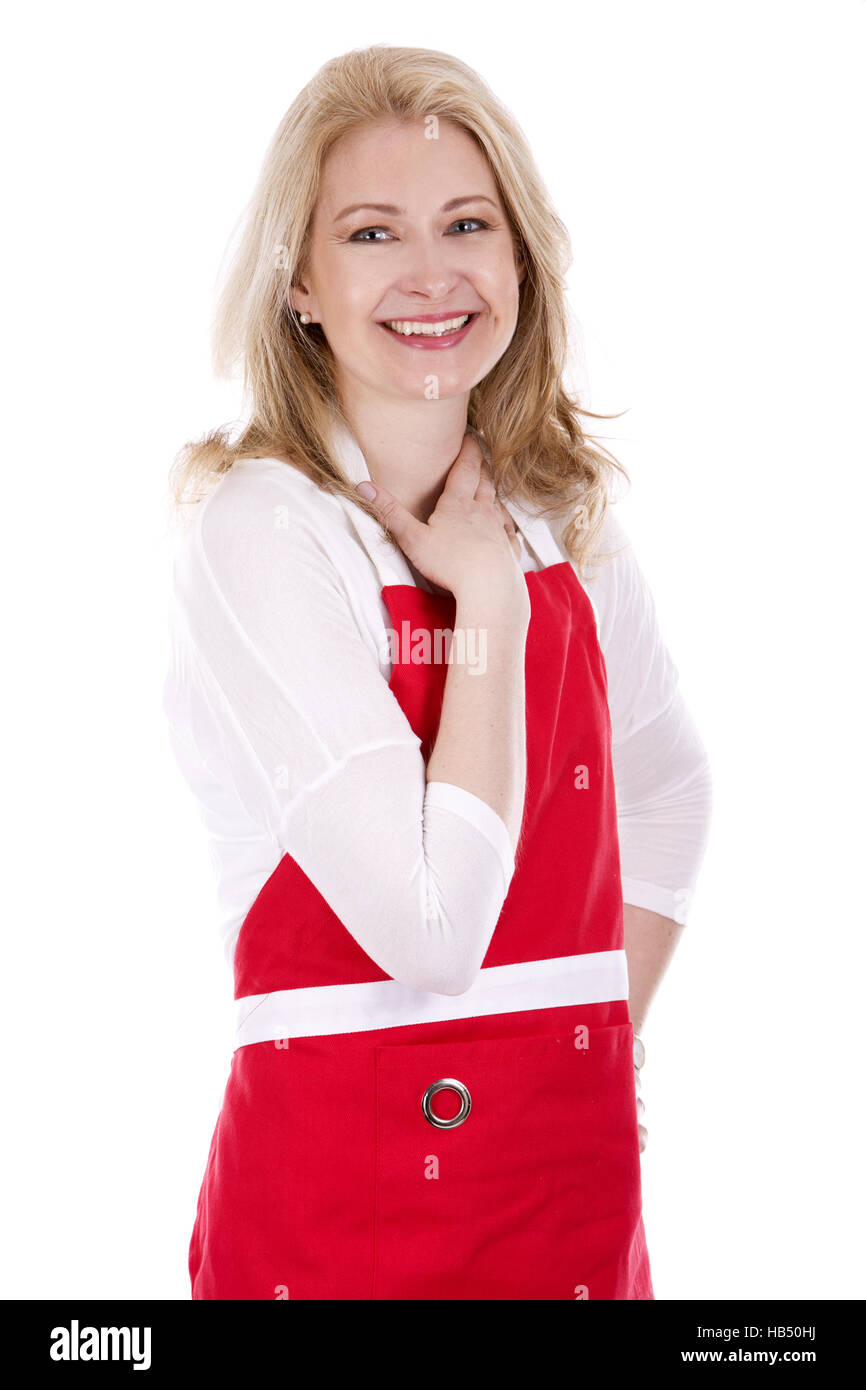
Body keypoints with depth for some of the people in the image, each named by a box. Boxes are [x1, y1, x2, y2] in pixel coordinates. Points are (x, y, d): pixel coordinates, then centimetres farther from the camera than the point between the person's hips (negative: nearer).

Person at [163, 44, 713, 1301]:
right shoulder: (259, 531, -16)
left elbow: (668, 792, 17)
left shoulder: (569, 519, 2)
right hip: (341, 1188, -5)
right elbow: (433, 929, -23)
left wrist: (603, 1038, 8)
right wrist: (490, 603, -17)